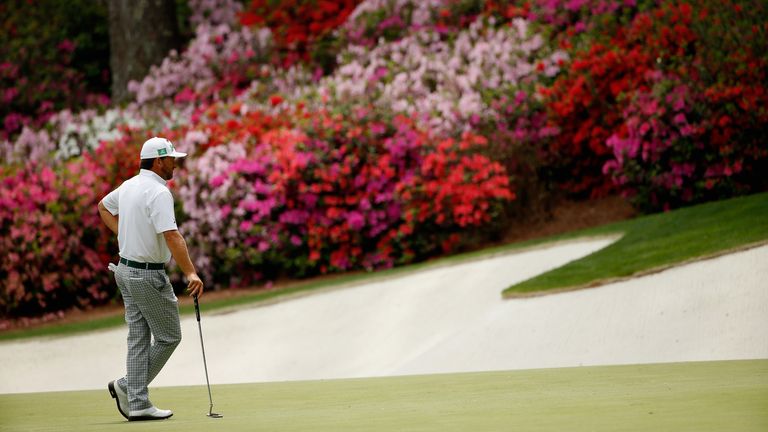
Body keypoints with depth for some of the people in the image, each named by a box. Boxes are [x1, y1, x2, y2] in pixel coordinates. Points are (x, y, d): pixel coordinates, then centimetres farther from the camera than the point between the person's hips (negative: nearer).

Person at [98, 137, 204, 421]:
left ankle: (138, 404, 8)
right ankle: (128, 386, 2)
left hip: (126, 270, 9)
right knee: (169, 337, 3)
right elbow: (171, 236, -29)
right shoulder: (158, 192, -20)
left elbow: (104, 207, 28)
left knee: (139, 339, 9)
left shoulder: (128, 186, 8)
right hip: (148, 275, -9)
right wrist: (190, 273, -33)